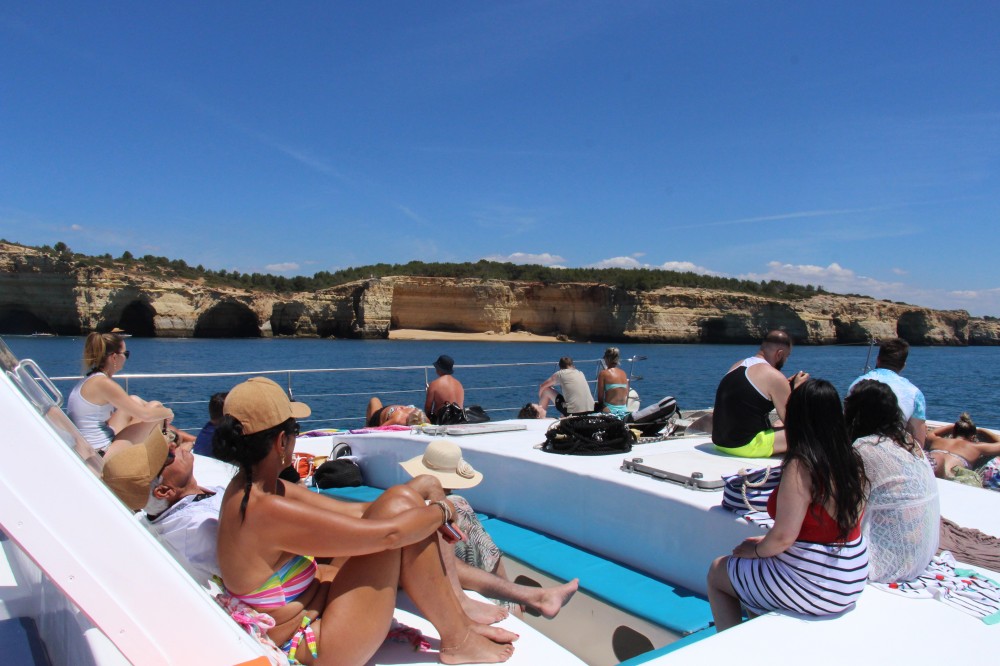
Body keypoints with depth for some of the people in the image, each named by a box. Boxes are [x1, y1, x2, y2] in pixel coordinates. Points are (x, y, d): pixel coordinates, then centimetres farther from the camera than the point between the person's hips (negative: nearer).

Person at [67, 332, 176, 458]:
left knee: (134, 401, 17)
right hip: (102, 456, -10)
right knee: (155, 407, -4)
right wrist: (167, 412, 0)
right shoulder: (103, 383, -19)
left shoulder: (91, 379, 10)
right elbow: (145, 414, -19)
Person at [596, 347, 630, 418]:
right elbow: (626, 396, 14)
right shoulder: (623, 373, 10)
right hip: (624, 410, 6)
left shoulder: (603, 373, -5)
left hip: (610, 410, -5)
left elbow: (600, 397, -5)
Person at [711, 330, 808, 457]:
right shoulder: (774, 376, -13)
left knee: (779, 425, 30)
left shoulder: (736, 366, 12)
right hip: (746, 446, -9)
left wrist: (786, 385, 21)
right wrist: (797, 387, 6)